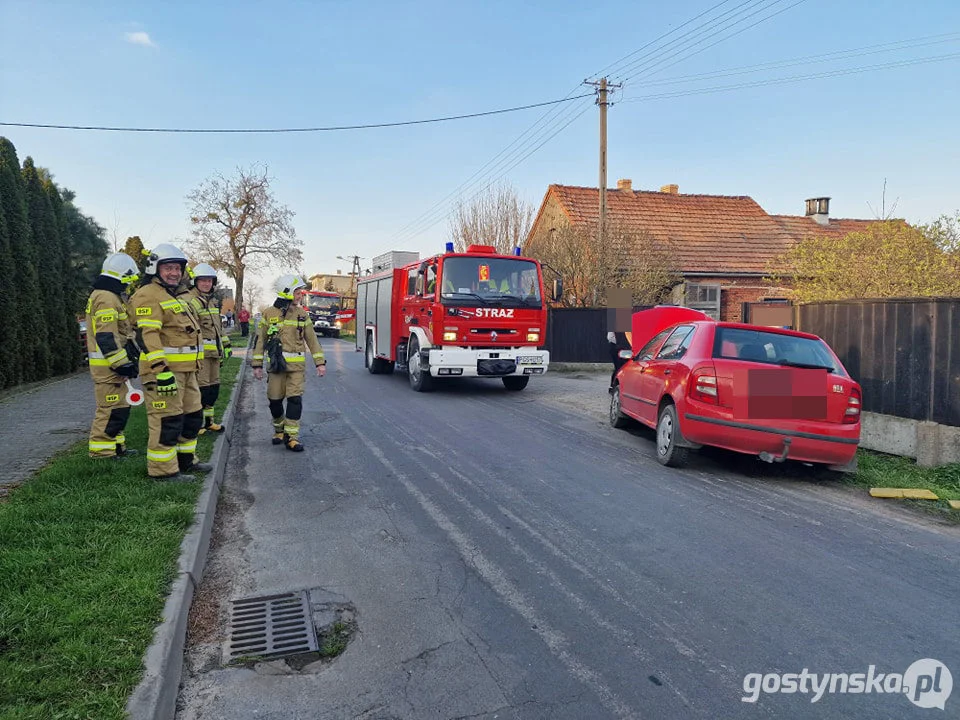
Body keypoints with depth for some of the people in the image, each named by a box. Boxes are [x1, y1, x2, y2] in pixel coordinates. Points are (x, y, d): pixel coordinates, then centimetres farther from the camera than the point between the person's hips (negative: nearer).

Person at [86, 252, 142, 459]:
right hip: (108, 365, -11)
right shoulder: (107, 299, -16)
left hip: (112, 364, 11)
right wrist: (122, 364, -21)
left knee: (119, 407, 17)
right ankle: (101, 452, -2)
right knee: (112, 409, -7)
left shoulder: (110, 296, 18)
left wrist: (128, 360, 26)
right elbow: (106, 337, -22)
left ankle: (116, 446, 26)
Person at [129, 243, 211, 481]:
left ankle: (186, 460, 30)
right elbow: (147, 335, -20)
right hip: (163, 369, -10)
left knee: (192, 416, 17)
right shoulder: (149, 296, -11)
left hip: (186, 371, 10)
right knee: (167, 421, -6)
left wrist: (194, 367, 27)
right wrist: (161, 370, -28)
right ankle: (163, 469, 2)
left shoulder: (180, 295, 21)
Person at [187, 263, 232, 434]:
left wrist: (226, 346, 25)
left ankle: (208, 421, 25)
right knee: (201, 387, -8)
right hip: (199, 352, -9)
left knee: (214, 387, 14)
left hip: (214, 352, 9)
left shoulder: (211, 301, 19)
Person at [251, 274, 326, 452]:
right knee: (275, 400, 6)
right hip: (276, 364, -1)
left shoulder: (302, 315, 6)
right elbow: (260, 340, 4)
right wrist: (257, 365, 1)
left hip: (296, 365, 1)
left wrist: (320, 362, 2)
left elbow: (312, 339, 8)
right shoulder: (269, 314, 1)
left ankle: (292, 436, -1)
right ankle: (279, 429, 29)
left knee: (295, 399, -8)